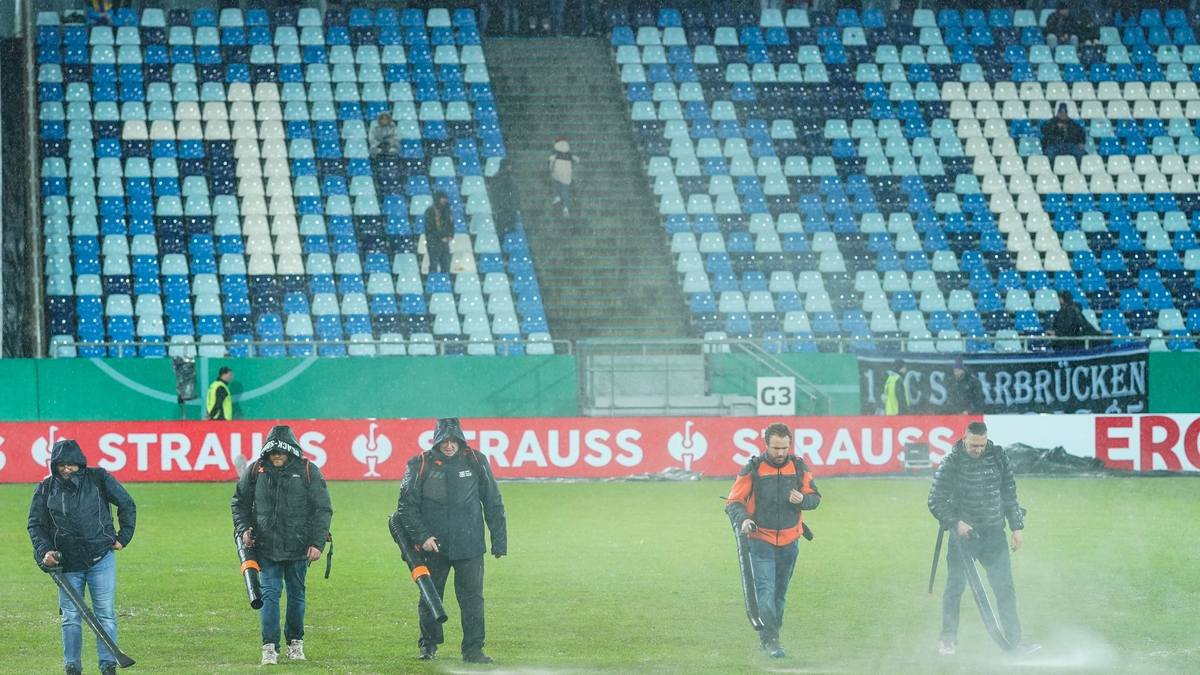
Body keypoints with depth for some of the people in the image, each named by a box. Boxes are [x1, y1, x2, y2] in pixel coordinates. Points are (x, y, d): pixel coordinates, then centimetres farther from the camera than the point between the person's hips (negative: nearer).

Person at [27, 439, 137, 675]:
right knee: (71, 617, 3)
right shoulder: (45, 490, 3)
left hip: (101, 559, -1)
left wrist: (123, 537, 4)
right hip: (67, 565, 1)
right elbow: (36, 525, 9)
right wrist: (44, 550, -6)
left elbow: (127, 505, 7)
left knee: (105, 615, -2)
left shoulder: (98, 479, -2)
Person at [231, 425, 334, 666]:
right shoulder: (256, 471, 0)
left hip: (298, 547, 0)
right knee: (270, 594, -9)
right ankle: (270, 648, -10)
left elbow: (323, 509, -2)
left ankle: (295, 643, 27)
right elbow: (240, 502, 13)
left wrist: (317, 543, -9)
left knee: (296, 595, 12)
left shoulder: (308, 471, -5)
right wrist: (243, 529, -2)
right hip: (267, 547, 0)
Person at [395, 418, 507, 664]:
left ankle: (473, 650, 4)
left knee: (472, 598, -2)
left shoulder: (476, 462, 1)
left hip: (469, 546, 0)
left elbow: (494, 504, 7)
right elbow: (406, 506, 2)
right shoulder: (420, 465, -3)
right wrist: (421, 536, -8)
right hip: (433, 546, 0)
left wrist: (499, 541, 5)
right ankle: (428, 646, 23)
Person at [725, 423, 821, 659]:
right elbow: (734, 501, -6)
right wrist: (743, 519, -26)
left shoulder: (799, 468, 1)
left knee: (780, 592, 13)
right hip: (761, 540, -4)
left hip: (789, 542, 4)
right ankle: (770, 640, -19)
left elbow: (814, 497, 7)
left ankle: (769, 637, 26)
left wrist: (802, 499, -17)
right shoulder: (752, 469, -8)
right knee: (765, 590, -16)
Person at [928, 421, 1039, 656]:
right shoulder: (951, 463, -9)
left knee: (1005, 588, 0)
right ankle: (947, 639, 19)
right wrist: (956, 523, -19)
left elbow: (1009, 494, 10)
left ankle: (1014, 640, 4)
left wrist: (1017, 527, 9)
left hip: (994, 534, 2)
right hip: (963, 534, -2)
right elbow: (936, 502, -7)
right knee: (955, 587, 4)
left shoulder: (998, 458, 0)